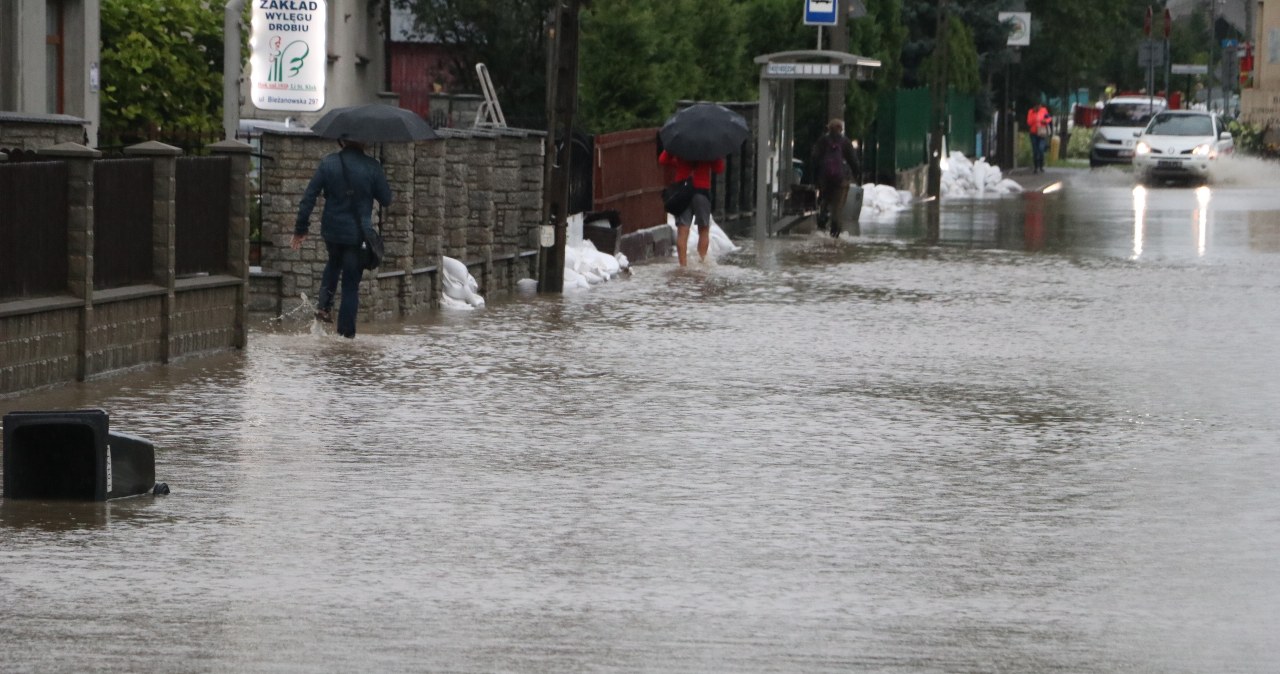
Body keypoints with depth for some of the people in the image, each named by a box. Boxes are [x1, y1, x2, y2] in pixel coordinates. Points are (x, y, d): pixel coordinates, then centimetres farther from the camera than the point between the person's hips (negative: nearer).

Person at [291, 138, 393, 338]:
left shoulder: (328, 163, -5)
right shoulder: (371, 166, -11)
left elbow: (309, 197, -4)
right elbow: (386, 200, -3)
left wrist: (300, 229, 3)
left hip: (332, 231, 2)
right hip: (358, 234, -2)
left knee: (334, 262, 33)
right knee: (351, 284, 8)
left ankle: (324, 305, 15)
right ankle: (346, 332, 7)